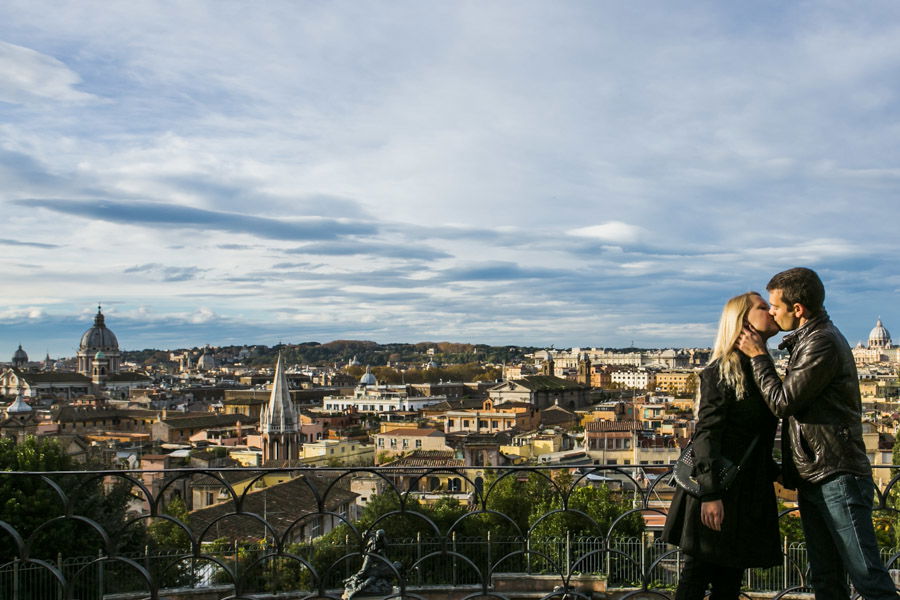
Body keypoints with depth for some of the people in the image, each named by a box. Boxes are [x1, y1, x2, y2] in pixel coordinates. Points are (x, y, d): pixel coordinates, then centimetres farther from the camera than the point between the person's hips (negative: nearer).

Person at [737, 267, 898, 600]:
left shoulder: (822, 342, -15)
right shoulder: (808, 340, 17)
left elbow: (782, 402, -15)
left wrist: (758, 357, -4)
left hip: (837, 477, -10)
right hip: (813, 479, 10)